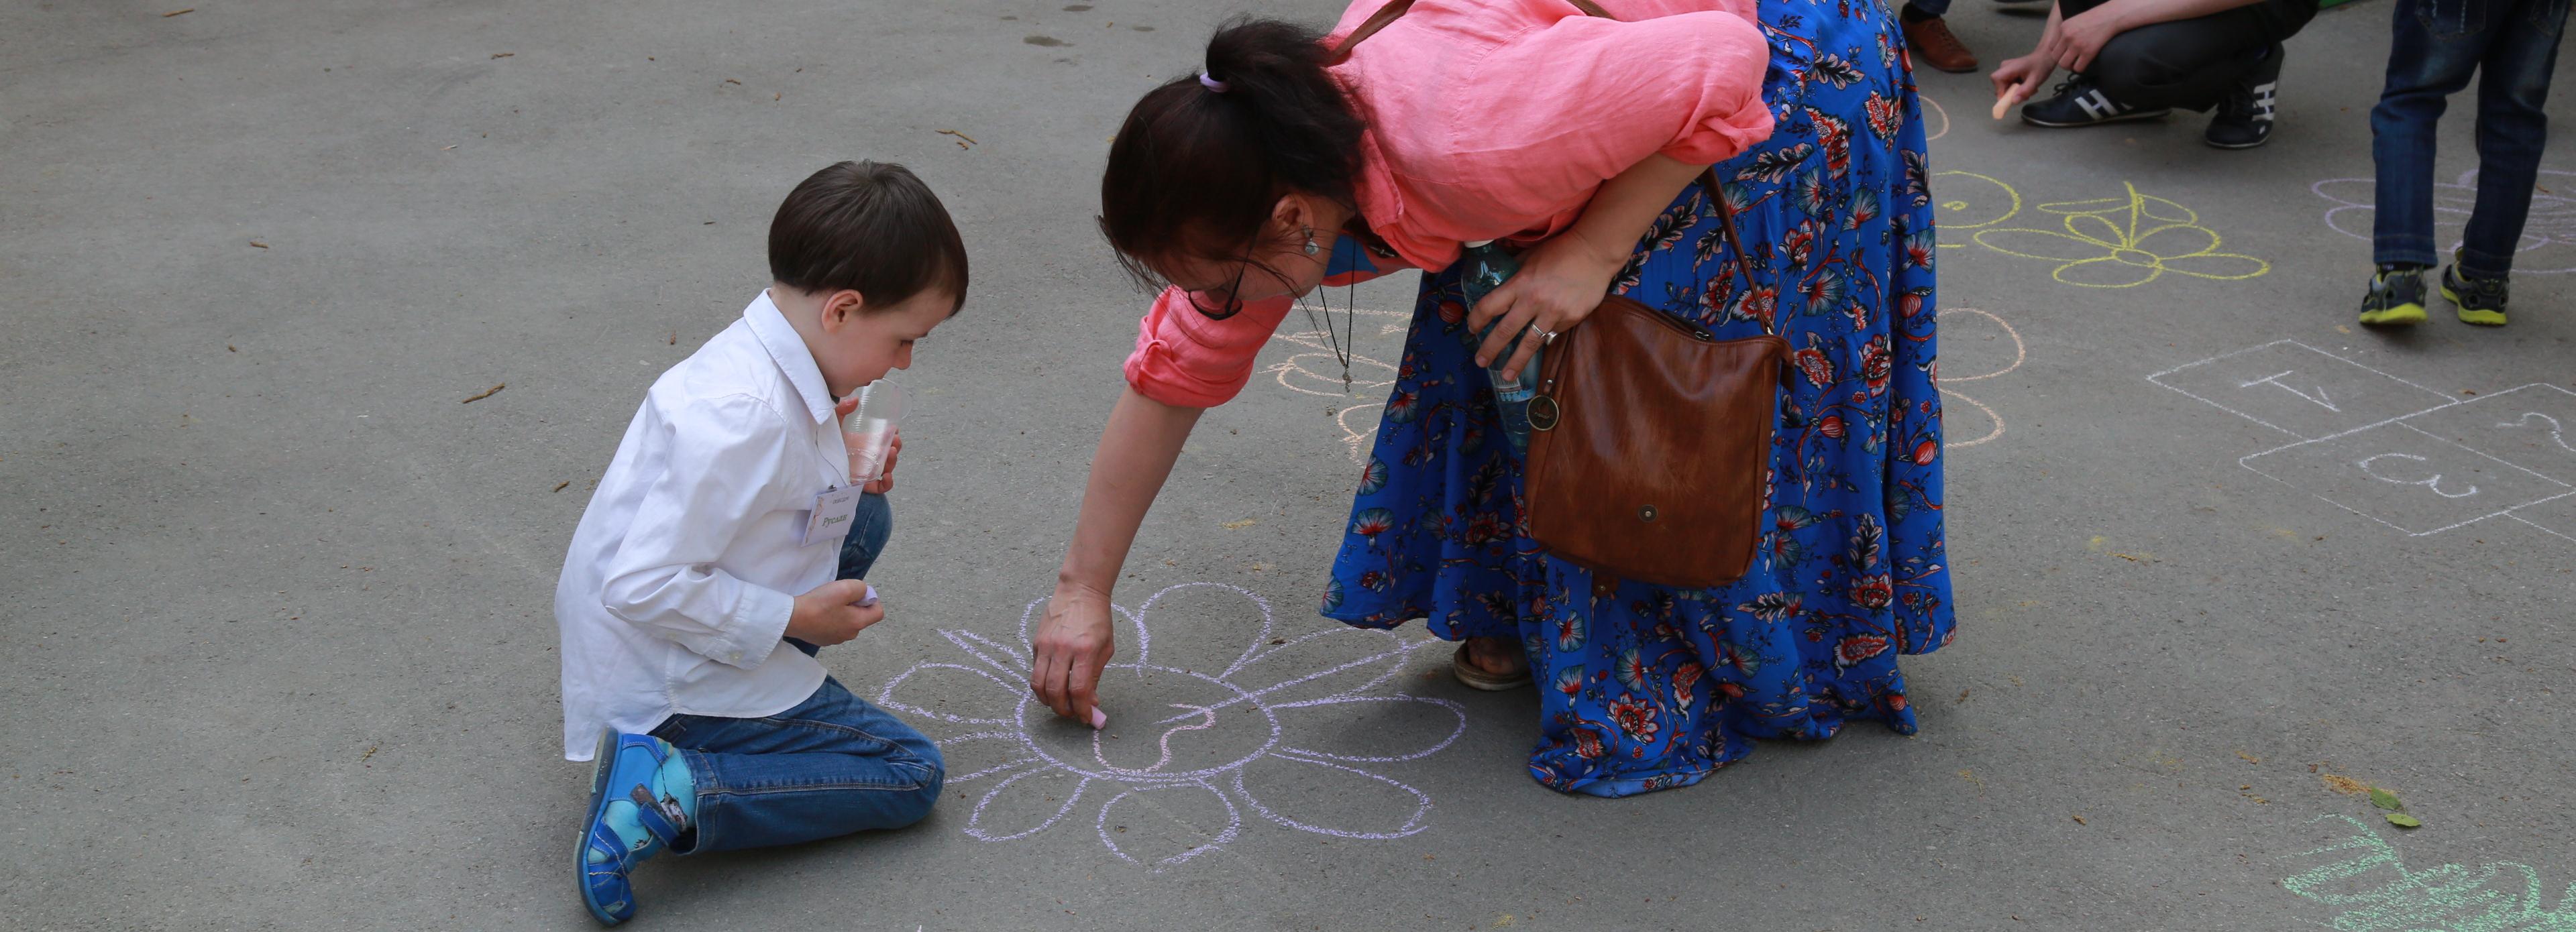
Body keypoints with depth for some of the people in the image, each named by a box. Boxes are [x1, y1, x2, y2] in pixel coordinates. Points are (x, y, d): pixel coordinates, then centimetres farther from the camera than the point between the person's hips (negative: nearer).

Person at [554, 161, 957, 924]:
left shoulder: (760, 361, 0)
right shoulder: (746, 417, -30)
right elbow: (644, 586, -31)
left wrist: (840, 469, 3)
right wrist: (794, 617, -20)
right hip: (665, 688, -9)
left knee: (861, 516, 13)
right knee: (910, 774, -5)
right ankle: (673, 790, -15)